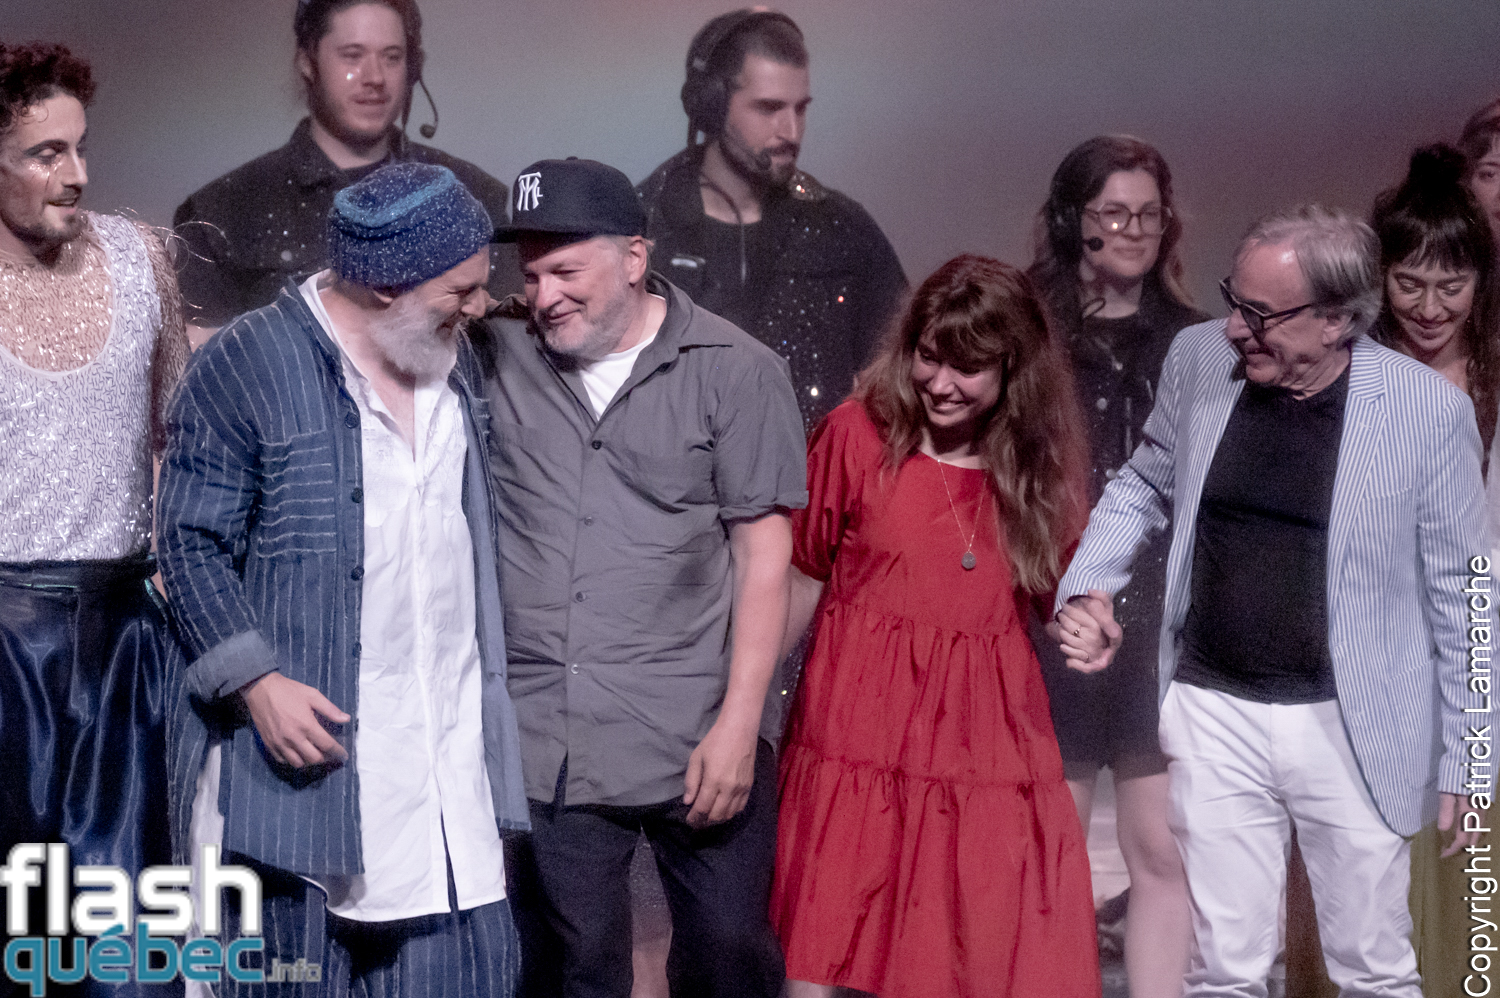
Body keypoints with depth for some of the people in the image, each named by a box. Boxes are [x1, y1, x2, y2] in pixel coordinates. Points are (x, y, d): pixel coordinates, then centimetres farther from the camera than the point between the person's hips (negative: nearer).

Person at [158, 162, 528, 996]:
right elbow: (193, 545, -8)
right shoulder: (246, 365, -9)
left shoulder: (454, 362, 11)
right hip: (307, 742, -5)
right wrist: (258, 683, -19)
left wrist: (488, 692, 19)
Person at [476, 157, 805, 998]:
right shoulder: (497, 354, 5)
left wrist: (740, 723, -8)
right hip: (543, 744, 2)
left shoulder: (736, 372, -1)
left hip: (698, 739, -2)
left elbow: (764, 553, -2)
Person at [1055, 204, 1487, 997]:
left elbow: (1459, 595, -4)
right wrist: (1086, 587, -3)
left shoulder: (1426, 409, -12)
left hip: (1350, 727, -2)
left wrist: (1462, 760, -1)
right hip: (1214, 714, 2)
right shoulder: (1198, 358, -3)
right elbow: (1145, 485, 14)